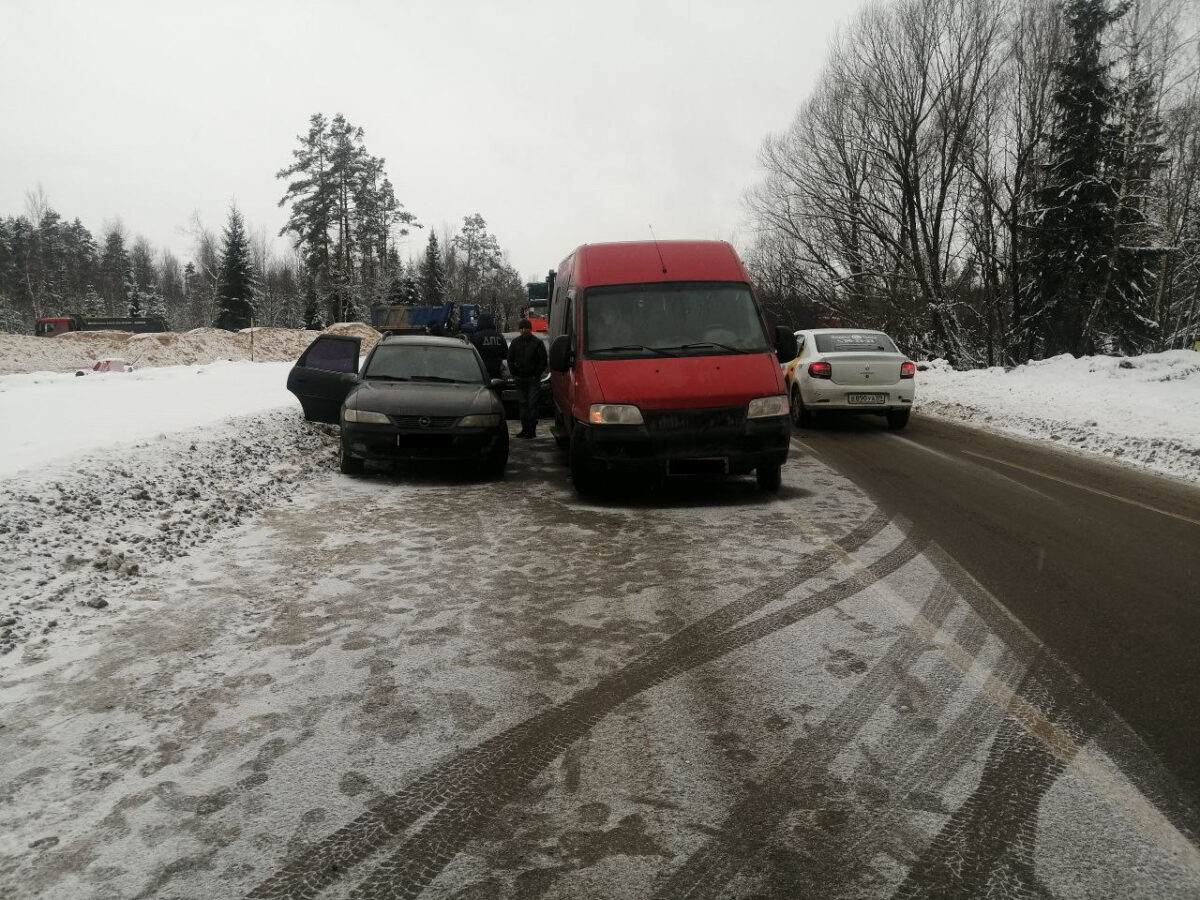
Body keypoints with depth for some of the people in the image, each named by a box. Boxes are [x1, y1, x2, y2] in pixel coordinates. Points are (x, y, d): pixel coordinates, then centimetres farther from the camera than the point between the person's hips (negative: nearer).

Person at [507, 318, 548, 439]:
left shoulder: (537, 342, -2)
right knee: (523, 404, 8)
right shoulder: (515, 342, 10)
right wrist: (514, 374, 7)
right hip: (520, 378, 4)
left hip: (533, 379, -4)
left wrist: (537, 374, -7)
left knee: (532, 404, -6)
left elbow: (543, 361, -2)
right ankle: (525, 429, 13)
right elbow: (510, 359, 15)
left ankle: (532, 430, -4)